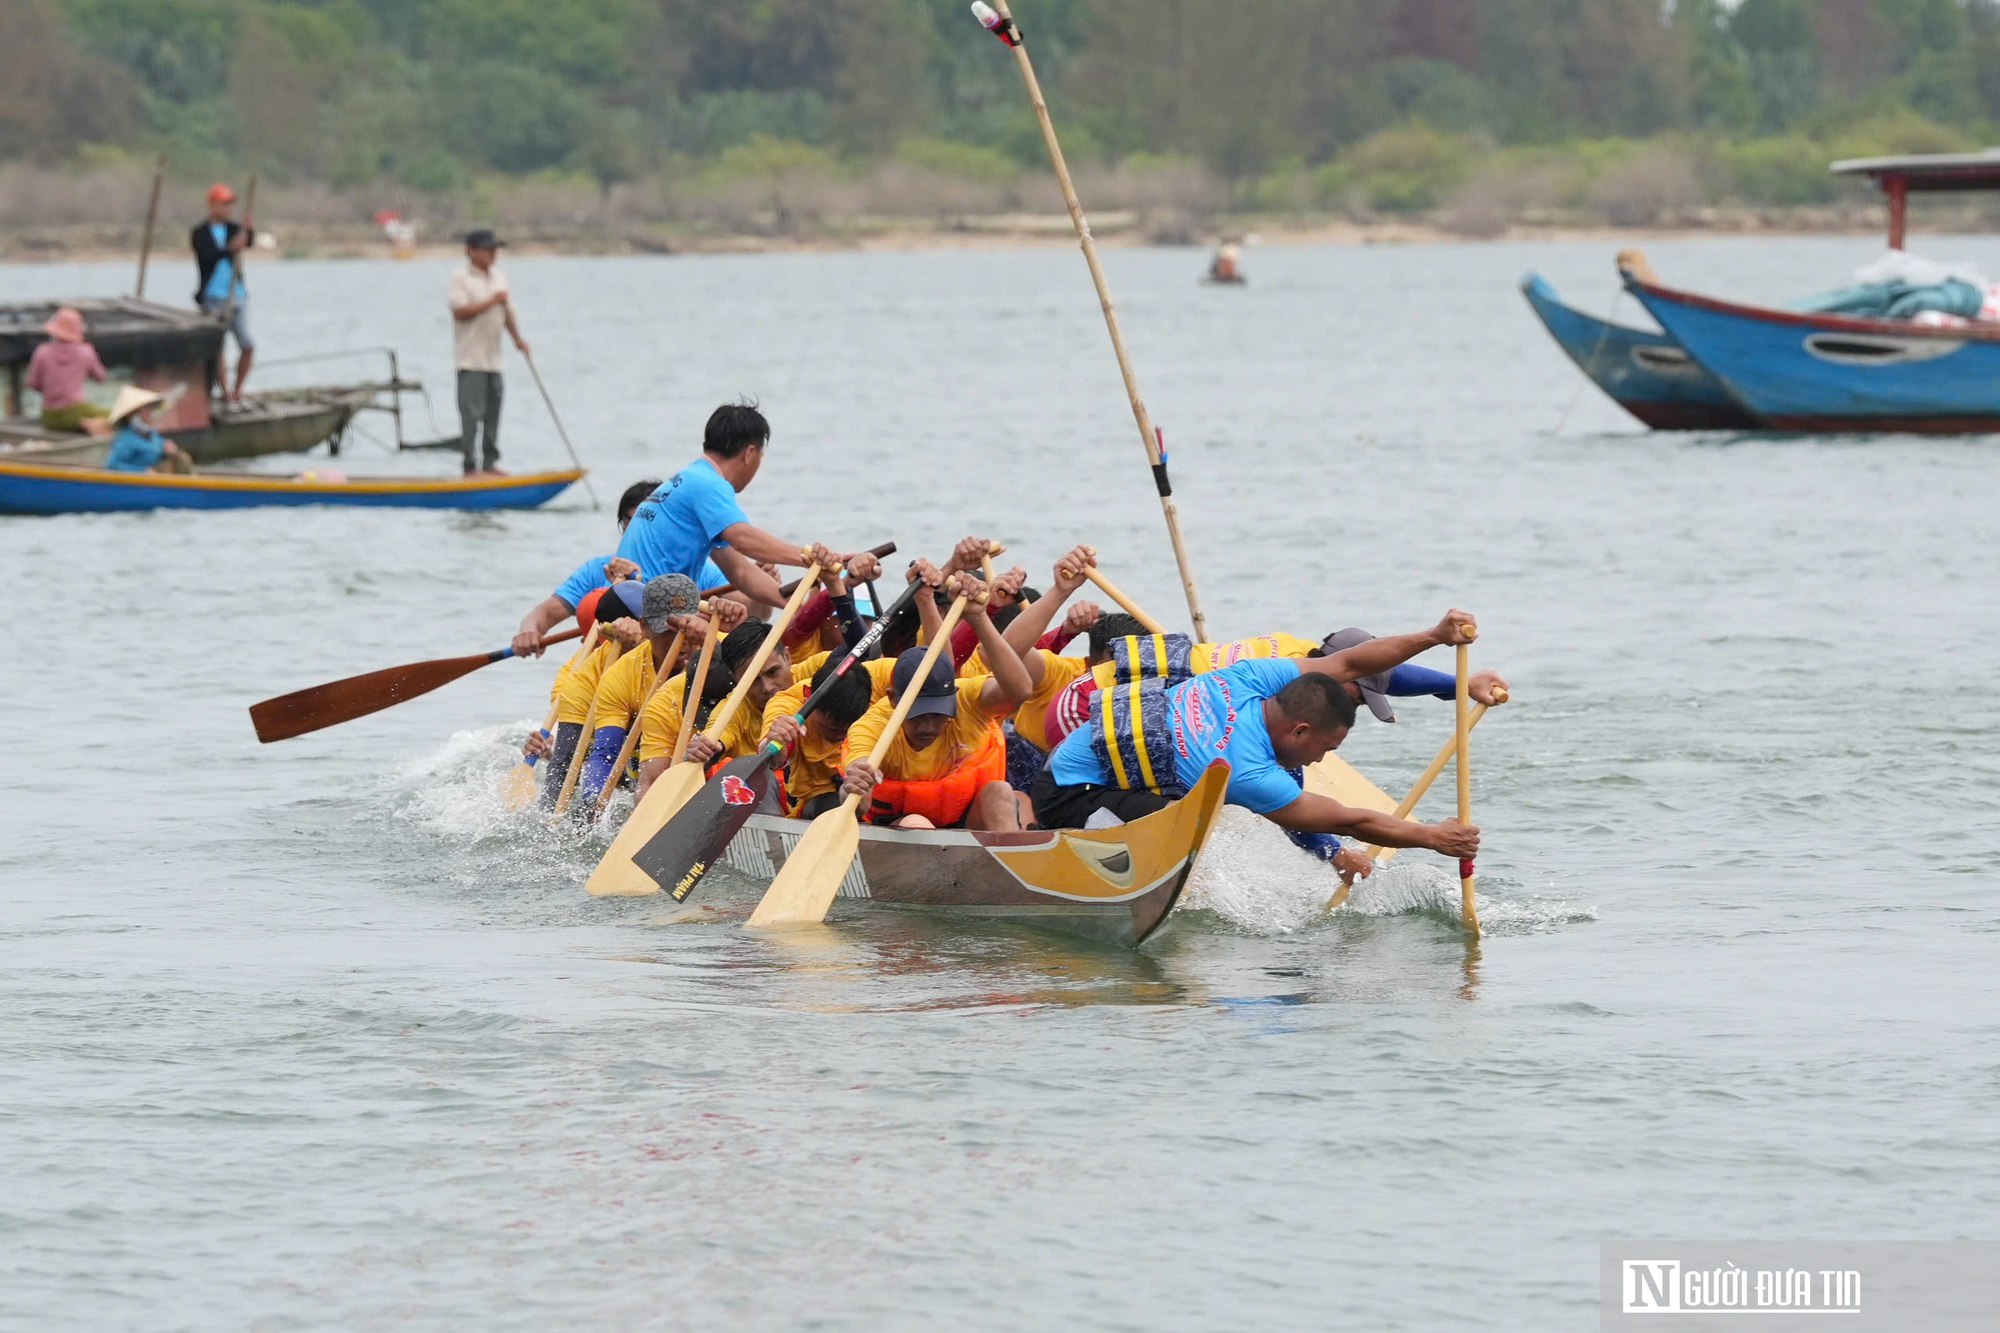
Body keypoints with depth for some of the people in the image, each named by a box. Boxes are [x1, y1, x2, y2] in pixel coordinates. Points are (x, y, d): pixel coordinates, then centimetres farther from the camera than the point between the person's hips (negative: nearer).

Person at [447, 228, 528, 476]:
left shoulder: (499, 278, 15)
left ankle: (489, 462, 16)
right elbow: (460, 311, -17)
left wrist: (517, 338, 8)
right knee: (472, 414, -9)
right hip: (470, 360, -7)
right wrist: (491, 301, -19)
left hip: (493, 359, 7)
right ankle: (471, 467, -9)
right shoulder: (460, 279, -7)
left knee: (492, 413, 9)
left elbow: (506, 312, 20)